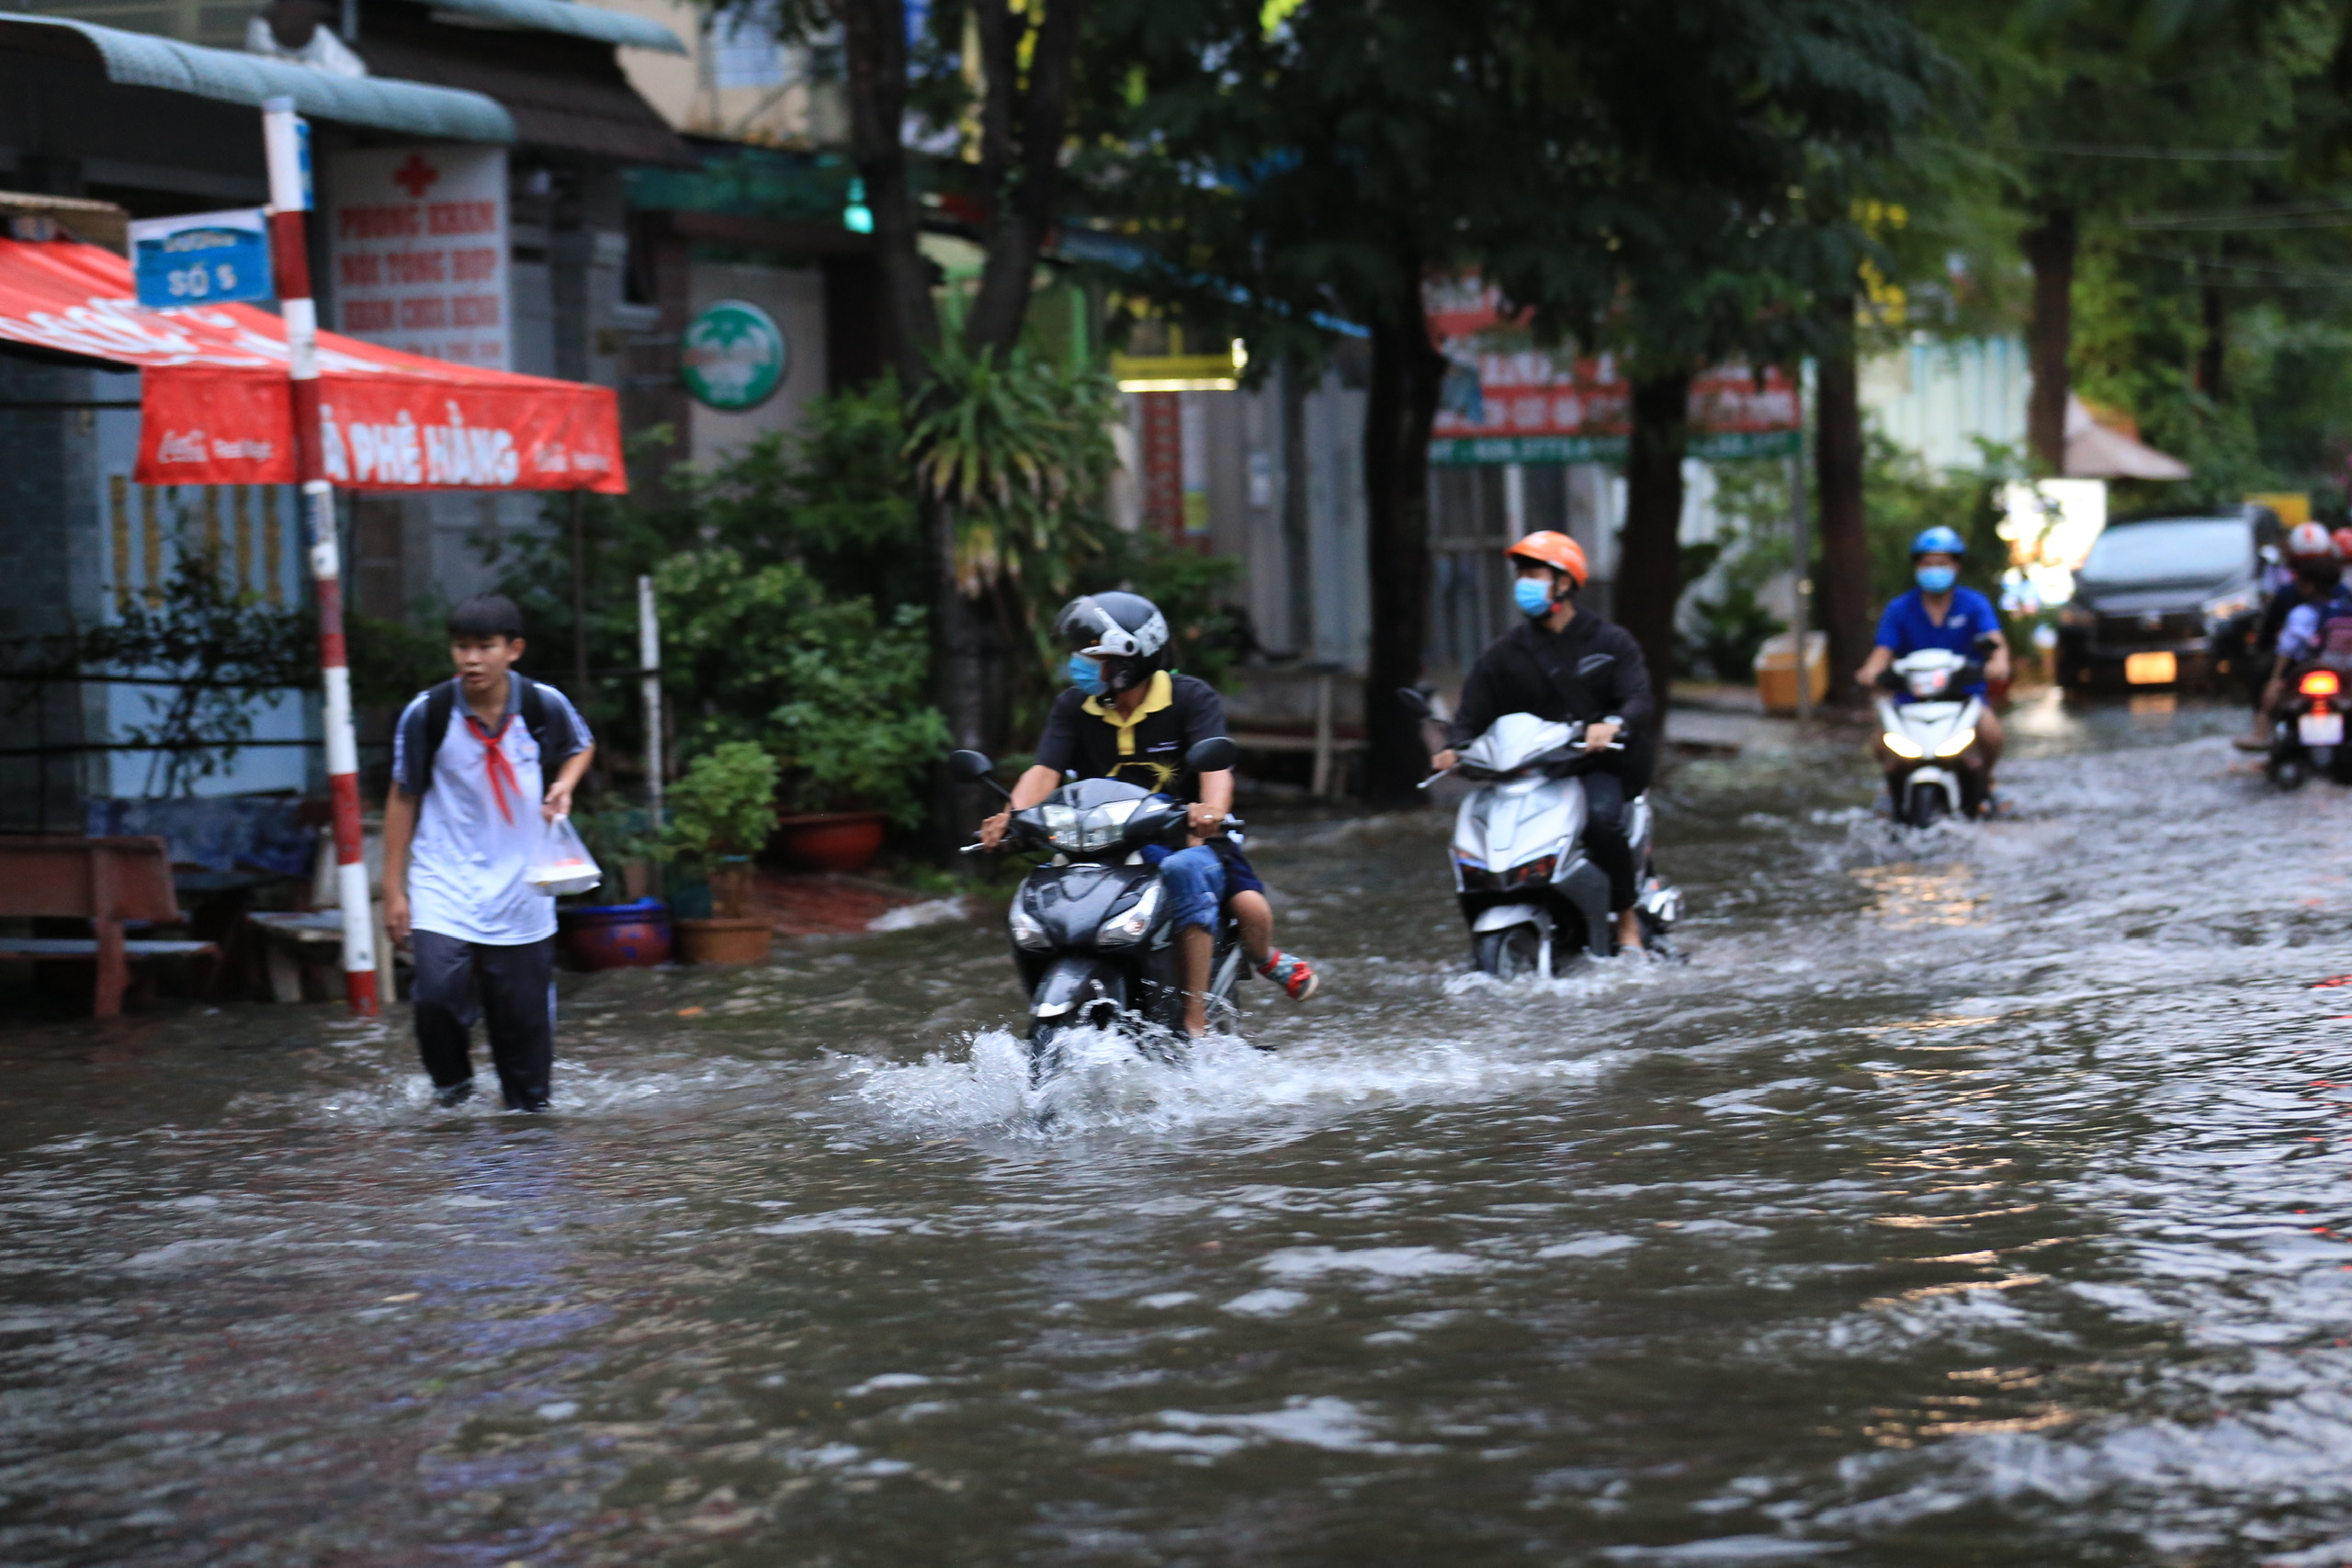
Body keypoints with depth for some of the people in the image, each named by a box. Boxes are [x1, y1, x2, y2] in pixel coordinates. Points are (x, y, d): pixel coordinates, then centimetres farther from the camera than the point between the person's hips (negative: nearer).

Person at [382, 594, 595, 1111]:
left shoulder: (544, 704, -7)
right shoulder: (427, 713, -11)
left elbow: (582, 746, 16)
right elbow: (403, 798, 0)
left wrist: (564, 786, -6)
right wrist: (393, 888, 1)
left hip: (521, 888, 1)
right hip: (444, 883, -1)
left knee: (525, 1008, 5)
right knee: (437, 992, -18)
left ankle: (529, 1108, 25)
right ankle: (451, 1080, 11)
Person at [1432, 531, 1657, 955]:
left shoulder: (1610, 642, 6)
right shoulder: (1504, 653, 13)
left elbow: (1640, 699, -7)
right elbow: (1474, 711, 6)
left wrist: (1613, 725, -30)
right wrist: (1454, 748, -16)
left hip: (1598, 765, -3)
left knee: (1600, 817, -34)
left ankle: (1627, 919, -15)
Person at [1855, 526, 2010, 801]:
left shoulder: (1974, 604, 2)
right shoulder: (1899, 610, 5)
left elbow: (1995, 639, -14)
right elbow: (1884, 650, -6)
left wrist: (1999, 661, -39)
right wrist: (1870, 670, -32)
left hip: (1965, 693, -1)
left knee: (1991, 734, -29)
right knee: (1884, 743, -25)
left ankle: (1984, 779, 5)